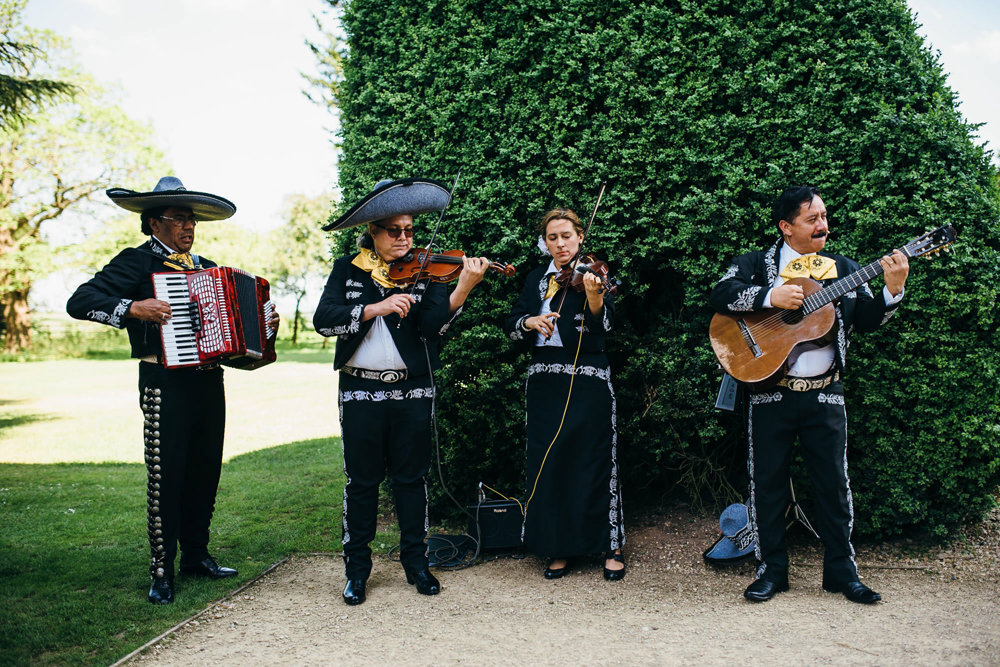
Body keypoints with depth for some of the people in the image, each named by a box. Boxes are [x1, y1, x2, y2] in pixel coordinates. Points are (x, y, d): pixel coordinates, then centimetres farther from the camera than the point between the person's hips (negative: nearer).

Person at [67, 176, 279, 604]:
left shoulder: (206, 268, 19)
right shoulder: (138, 262, -1)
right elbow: (79, 302, -10)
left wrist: (262, 326, 11)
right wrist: (132, 308, -22)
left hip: (209, 381, 6)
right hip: (166, 383, -6)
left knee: (206, 471, 11)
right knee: (166, 477, -3)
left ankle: (196, 556, 26)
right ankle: (161, 572, 8)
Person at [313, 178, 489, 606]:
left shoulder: (425, 270, 2)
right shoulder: (348, 269, 4)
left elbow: (433, 326, -13)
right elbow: (323, 319, -10)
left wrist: (462, 290, -30)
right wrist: (376, 307, -22)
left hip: (413, 390, 1)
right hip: (360, 390, 0)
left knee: (411, 477, 9)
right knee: (362, 480, 7)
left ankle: (415, 562, 23)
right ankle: (357, 568, 20)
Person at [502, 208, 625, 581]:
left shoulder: (591, 274, 0)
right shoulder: (536, 280, 13)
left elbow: (605, 325, -16)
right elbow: (510, 326, 7)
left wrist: (594, 295, -35)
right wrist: (530, 322, -13)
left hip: (588, 381, -4)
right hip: (545, 382, 4)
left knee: (595, 462, -1)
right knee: (548, 463, 6)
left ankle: (611, 547, 12)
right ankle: (560, 549, 18)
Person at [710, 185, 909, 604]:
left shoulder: (844, 269, 11)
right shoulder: (756, 264, 4)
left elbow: (866, 321, 4)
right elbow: (720, 295, -11)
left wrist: (892, 291, -12)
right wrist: (770, 297, -21)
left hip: (825, 393, 2)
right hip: (770, 392, -2)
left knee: (834, 483, 6)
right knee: (767, 482, 5)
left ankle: (841, 571, 20)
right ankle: (772, 570, 18)